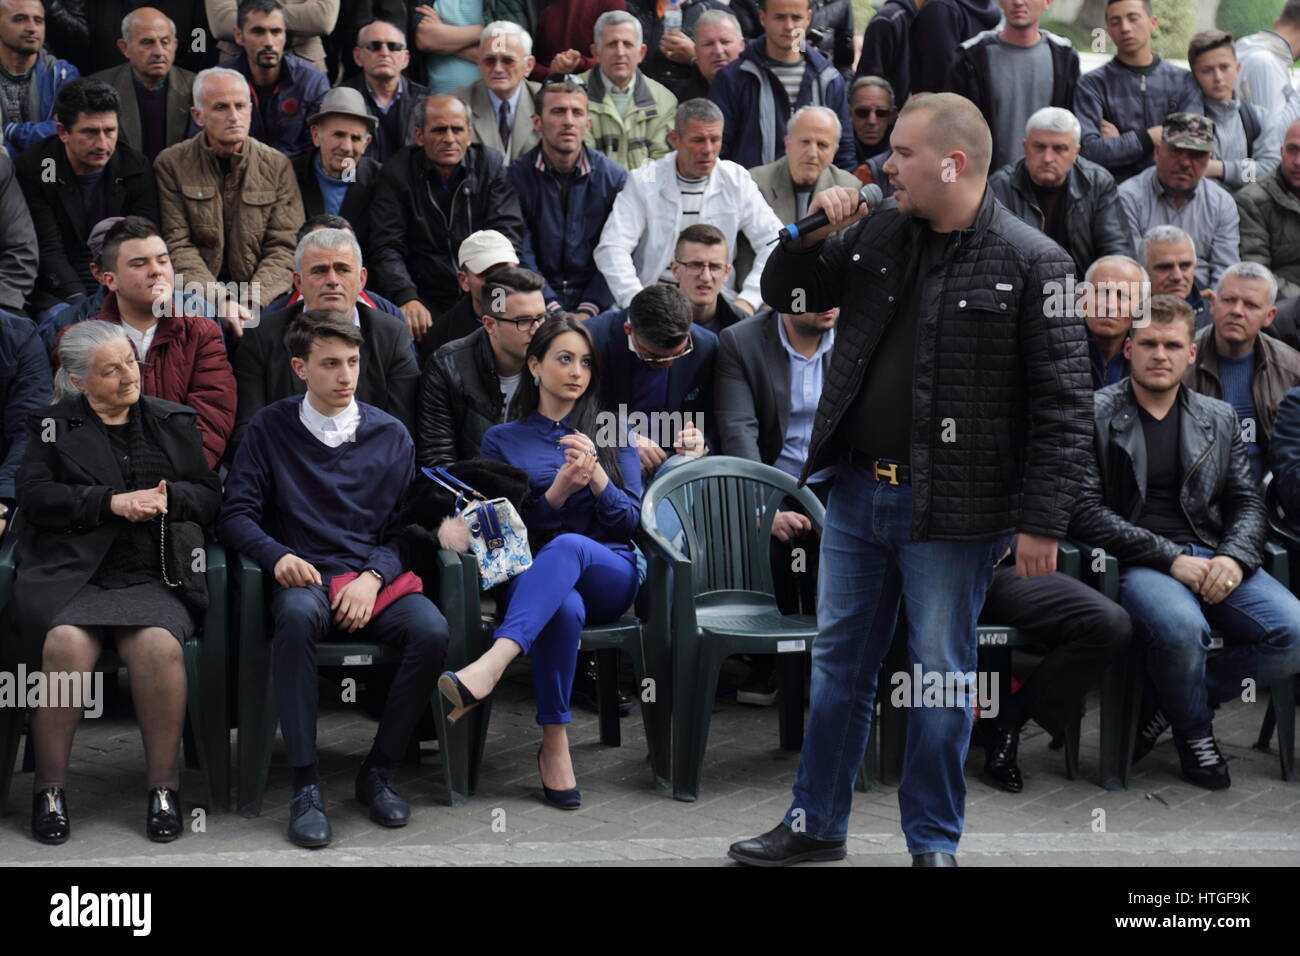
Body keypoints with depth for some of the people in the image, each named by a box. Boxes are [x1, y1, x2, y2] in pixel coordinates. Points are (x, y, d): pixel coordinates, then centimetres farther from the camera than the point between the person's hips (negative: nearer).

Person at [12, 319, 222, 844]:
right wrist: (112, 502, -7)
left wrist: (169, 498, -3)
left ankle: (163, 785, -18)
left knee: (158, 645, -32)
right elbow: (35, 497, 3)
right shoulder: (52, 425, 16)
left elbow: (209, 495, 19)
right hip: (69, 576, -1)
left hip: (150, 578, 1)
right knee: (67, 643, -33)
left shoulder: (174, 422, 22)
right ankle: (50, 786, -17)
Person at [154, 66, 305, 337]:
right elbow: (178, 246, -3)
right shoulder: (171, 164, 4)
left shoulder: (277, 166, 7)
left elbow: (284, 248, 1)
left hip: (263, 300, 1)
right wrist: (221, 301, -18)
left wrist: (251, 302, -16)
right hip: (197, 301, -1)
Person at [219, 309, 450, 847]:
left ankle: (378, 772, -12)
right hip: (305, 578, -2)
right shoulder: (270, 429, 9)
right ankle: (306, 785, -32)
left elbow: (403, 528, 10)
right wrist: (278, 555, -17)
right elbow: (237, 516, 4)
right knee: (296, 615, -39)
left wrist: (374, 577, -10)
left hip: (374, 578, 2)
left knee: (432, 631, -31)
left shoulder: (391, 434, 13)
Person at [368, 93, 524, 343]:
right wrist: (407, 299, -22)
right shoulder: (397, 173, 3)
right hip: (427, 299, -1)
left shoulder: (492, 165, 6)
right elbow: (387, 248, -4)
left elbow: (508, 234, -2)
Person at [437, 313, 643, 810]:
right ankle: (554, 745, -36)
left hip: (610, 571, 0)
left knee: (567, 545, -39)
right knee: (564, 608, -40)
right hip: (533, 575, 0)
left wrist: (595, 474, -10)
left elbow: (630, 520, 9)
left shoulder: (611, 433, 18)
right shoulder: (503, 439, 15)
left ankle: (492, 664, -59)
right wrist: (558, 491, -10)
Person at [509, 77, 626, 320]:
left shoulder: (614, 177, 3)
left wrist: (587, 311, -13)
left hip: (596, 301, 1)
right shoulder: (516, 175, 0)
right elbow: (521, 256, -4)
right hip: (539, 305, -1)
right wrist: (553, 310, -16)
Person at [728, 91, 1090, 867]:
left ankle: (934, 843, 22)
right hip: (857, 491, 6)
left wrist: (1042, 523, -16)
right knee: (838, 664, 16)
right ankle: (817, 825, 31)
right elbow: (785, 295, 17)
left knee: (942, 679, 7)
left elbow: (1063, 404, -13)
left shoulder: (1030, 263, -13)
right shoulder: (876, 234, 5)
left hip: (950, 510, -6)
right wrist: (812, 234, -3)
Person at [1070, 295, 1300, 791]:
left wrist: (1234, 557, -7)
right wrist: (1170, 558, -15)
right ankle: (1193, 731, -3)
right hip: (1136, 562, -5)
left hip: (1212, 559, 5)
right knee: (1182, 626, -38)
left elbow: (1248, 503, 17)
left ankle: (1163, 703, -2)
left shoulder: (1219, 418, 17)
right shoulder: (1095, 415, 1)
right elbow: (1084, 511, -7)